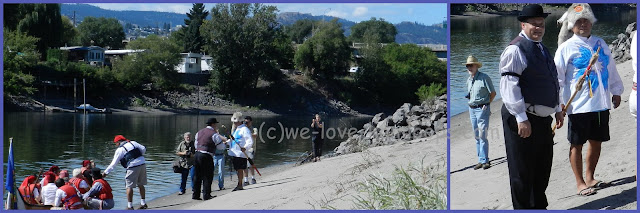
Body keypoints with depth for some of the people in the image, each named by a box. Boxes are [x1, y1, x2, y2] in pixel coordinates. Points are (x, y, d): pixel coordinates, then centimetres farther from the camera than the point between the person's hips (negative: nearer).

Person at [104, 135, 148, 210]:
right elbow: (143, 149, 8)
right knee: (140, 185, 18)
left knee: (129, 186, 2)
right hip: (142, 165, 6)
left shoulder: (119, 150, 1)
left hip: (133, 168, -6)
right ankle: (143, 204, 22)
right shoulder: (133, 143, 14)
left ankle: (130, 206, 1)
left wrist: (106, 172, 7)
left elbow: (113, 163, 1)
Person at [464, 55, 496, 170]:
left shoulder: (484, 78, -9)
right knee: (477, 136, 8)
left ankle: (485, 160, -5)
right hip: (472, 109, 7)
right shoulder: (468, 80, 12)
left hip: (482, 109, -7)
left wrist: (485, 104, -5)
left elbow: (493, 93, -4)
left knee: (482, 135, -9)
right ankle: (481, 160, 12)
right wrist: (470, 106, 12)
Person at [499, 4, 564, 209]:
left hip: (543, 118, 9)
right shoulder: (515, 50, -13)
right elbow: (509, 86, -19)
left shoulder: (542, 49, 16)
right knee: (523, 171, -2)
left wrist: (557, 109, 20)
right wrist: (521, 119, -22)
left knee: (543, 169, 18)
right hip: (523, 119, -9)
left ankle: (539, 206, 32)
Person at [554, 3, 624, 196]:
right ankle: (580, 183, 11)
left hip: (601, 104, 5)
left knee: (596, 142, 13)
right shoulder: (566, 48, -4)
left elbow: (611, 69, 21)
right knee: (576, 144, 1)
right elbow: (557, 77, -5)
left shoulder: (600, 44, 12)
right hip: (578, 106, -5)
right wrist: (559, 104, -9)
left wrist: (616, 91, 20)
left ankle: (589, 178, 27)